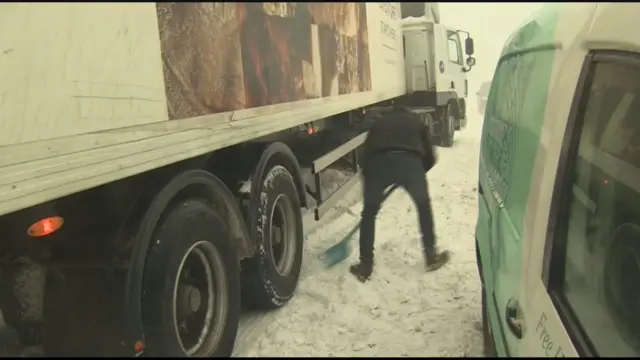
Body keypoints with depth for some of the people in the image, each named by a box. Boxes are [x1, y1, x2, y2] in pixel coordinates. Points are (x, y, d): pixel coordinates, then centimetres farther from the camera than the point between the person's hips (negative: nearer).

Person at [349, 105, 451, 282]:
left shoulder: (379, 122, 35)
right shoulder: (416, 122, 33)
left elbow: (367, 152, 29)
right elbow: (430, 158, 29)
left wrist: (368, 177, 38)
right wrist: (412, 176, 44)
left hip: (378, 162, 0)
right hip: (410, 161, 0)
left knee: (369, 213, 19)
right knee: (424, 206, 26)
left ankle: (365, 265, 21)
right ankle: (431, 256, 32)